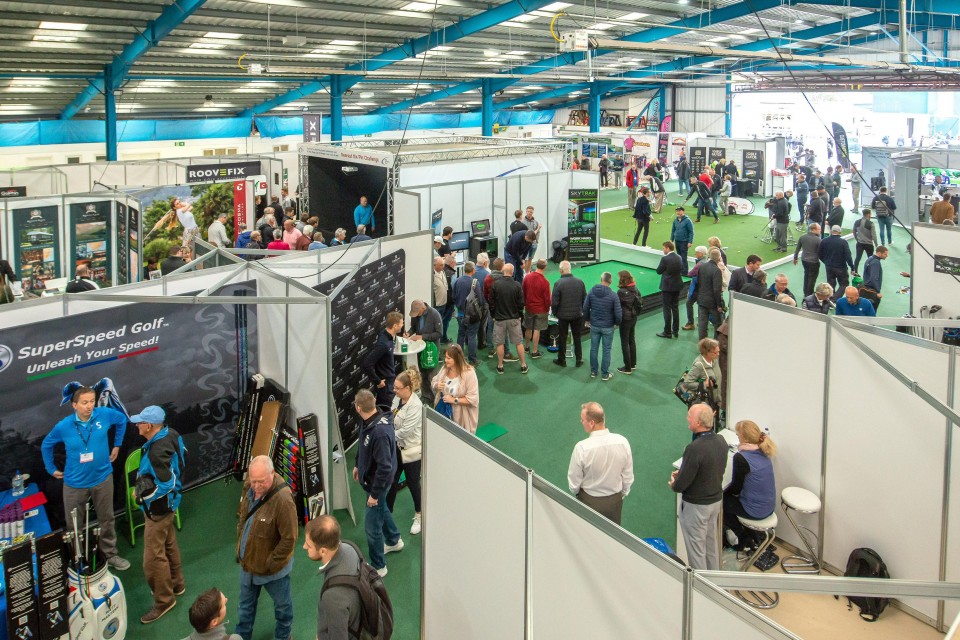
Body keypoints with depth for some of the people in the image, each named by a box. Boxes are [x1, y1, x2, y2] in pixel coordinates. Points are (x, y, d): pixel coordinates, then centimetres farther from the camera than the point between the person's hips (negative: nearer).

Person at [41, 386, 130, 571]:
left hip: (102, 478, 1)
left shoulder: (105, 414, -14)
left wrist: (117, 445, 10)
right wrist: (52, 469, 7)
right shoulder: (63, 426, -14)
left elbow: (122, 420, 10)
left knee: (106, 520, 16)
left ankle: (110, 554, 34)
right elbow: (46, 445, 6)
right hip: (75, 483, -1)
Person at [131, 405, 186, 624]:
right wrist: (143, 481, 11)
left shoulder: (158, 452, -32)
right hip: (166, 505, 10)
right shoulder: (169, 434, -3)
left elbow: (166, 485, -31)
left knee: (154, 557, 1)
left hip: (158, 509, -10)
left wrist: (142, 493, -17)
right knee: (169, 545, 25)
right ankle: (176, 584, 43)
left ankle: (164, 599, 15)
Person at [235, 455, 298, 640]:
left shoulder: (283, 500, -35)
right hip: (248, 560, 6)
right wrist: (240, 544, 8)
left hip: (273, 567, -6)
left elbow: (289, 539, -27)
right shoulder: (249, 486, -13)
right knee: (245, 603, 27)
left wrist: (270, 564, -18)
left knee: (282, 604, 21)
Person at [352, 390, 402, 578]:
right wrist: (358, 465, 23)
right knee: (381, 509, 30)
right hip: (369, 475, 9)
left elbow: (385, 467, -31)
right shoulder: (368, 421, -9)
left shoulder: (380, 432, -37)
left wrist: (374, 493, -22)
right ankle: (394, 541, 55)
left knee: (372, 525, 5)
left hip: (377, 481, -9)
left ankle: (378, 567, 23)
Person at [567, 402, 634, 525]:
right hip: (615, 500, 3)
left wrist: (575, 492, 9)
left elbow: (574, 482, -14)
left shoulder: (582, 448, -28)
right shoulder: (622, 442, -18)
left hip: (589, 501, -3)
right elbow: (628, 477, -4)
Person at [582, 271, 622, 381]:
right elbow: (618, 313, -16)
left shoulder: (592, 292, -8)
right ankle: (605, 374, 17)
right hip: (608, 327, -3)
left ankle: (593, 371, 27)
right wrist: (617, 322, 5)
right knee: (606, 350, 9)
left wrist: (588, 319, 16)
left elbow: (585, 308, -2)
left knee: (593, 348, 15)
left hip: (594, 326, 3)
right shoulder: (613, 295, -17)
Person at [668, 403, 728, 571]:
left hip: (696, 505, -8)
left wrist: (674, 485, -1)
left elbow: (681, 484, -25)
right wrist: (682, 472, 7)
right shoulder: (721, 441, -6)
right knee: (712, 543, 24)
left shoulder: (694, 448, -31)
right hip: (716, 499, 8)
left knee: (696, 547, 9)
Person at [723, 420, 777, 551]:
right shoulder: (763, 452, 1)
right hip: (769, 507, 7)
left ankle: (743, 539, 23)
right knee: (728, 495, 25)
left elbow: (736, 487, -11)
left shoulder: (741, 458, -23)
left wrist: (723, 491, 6)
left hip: (755, 511, -7)